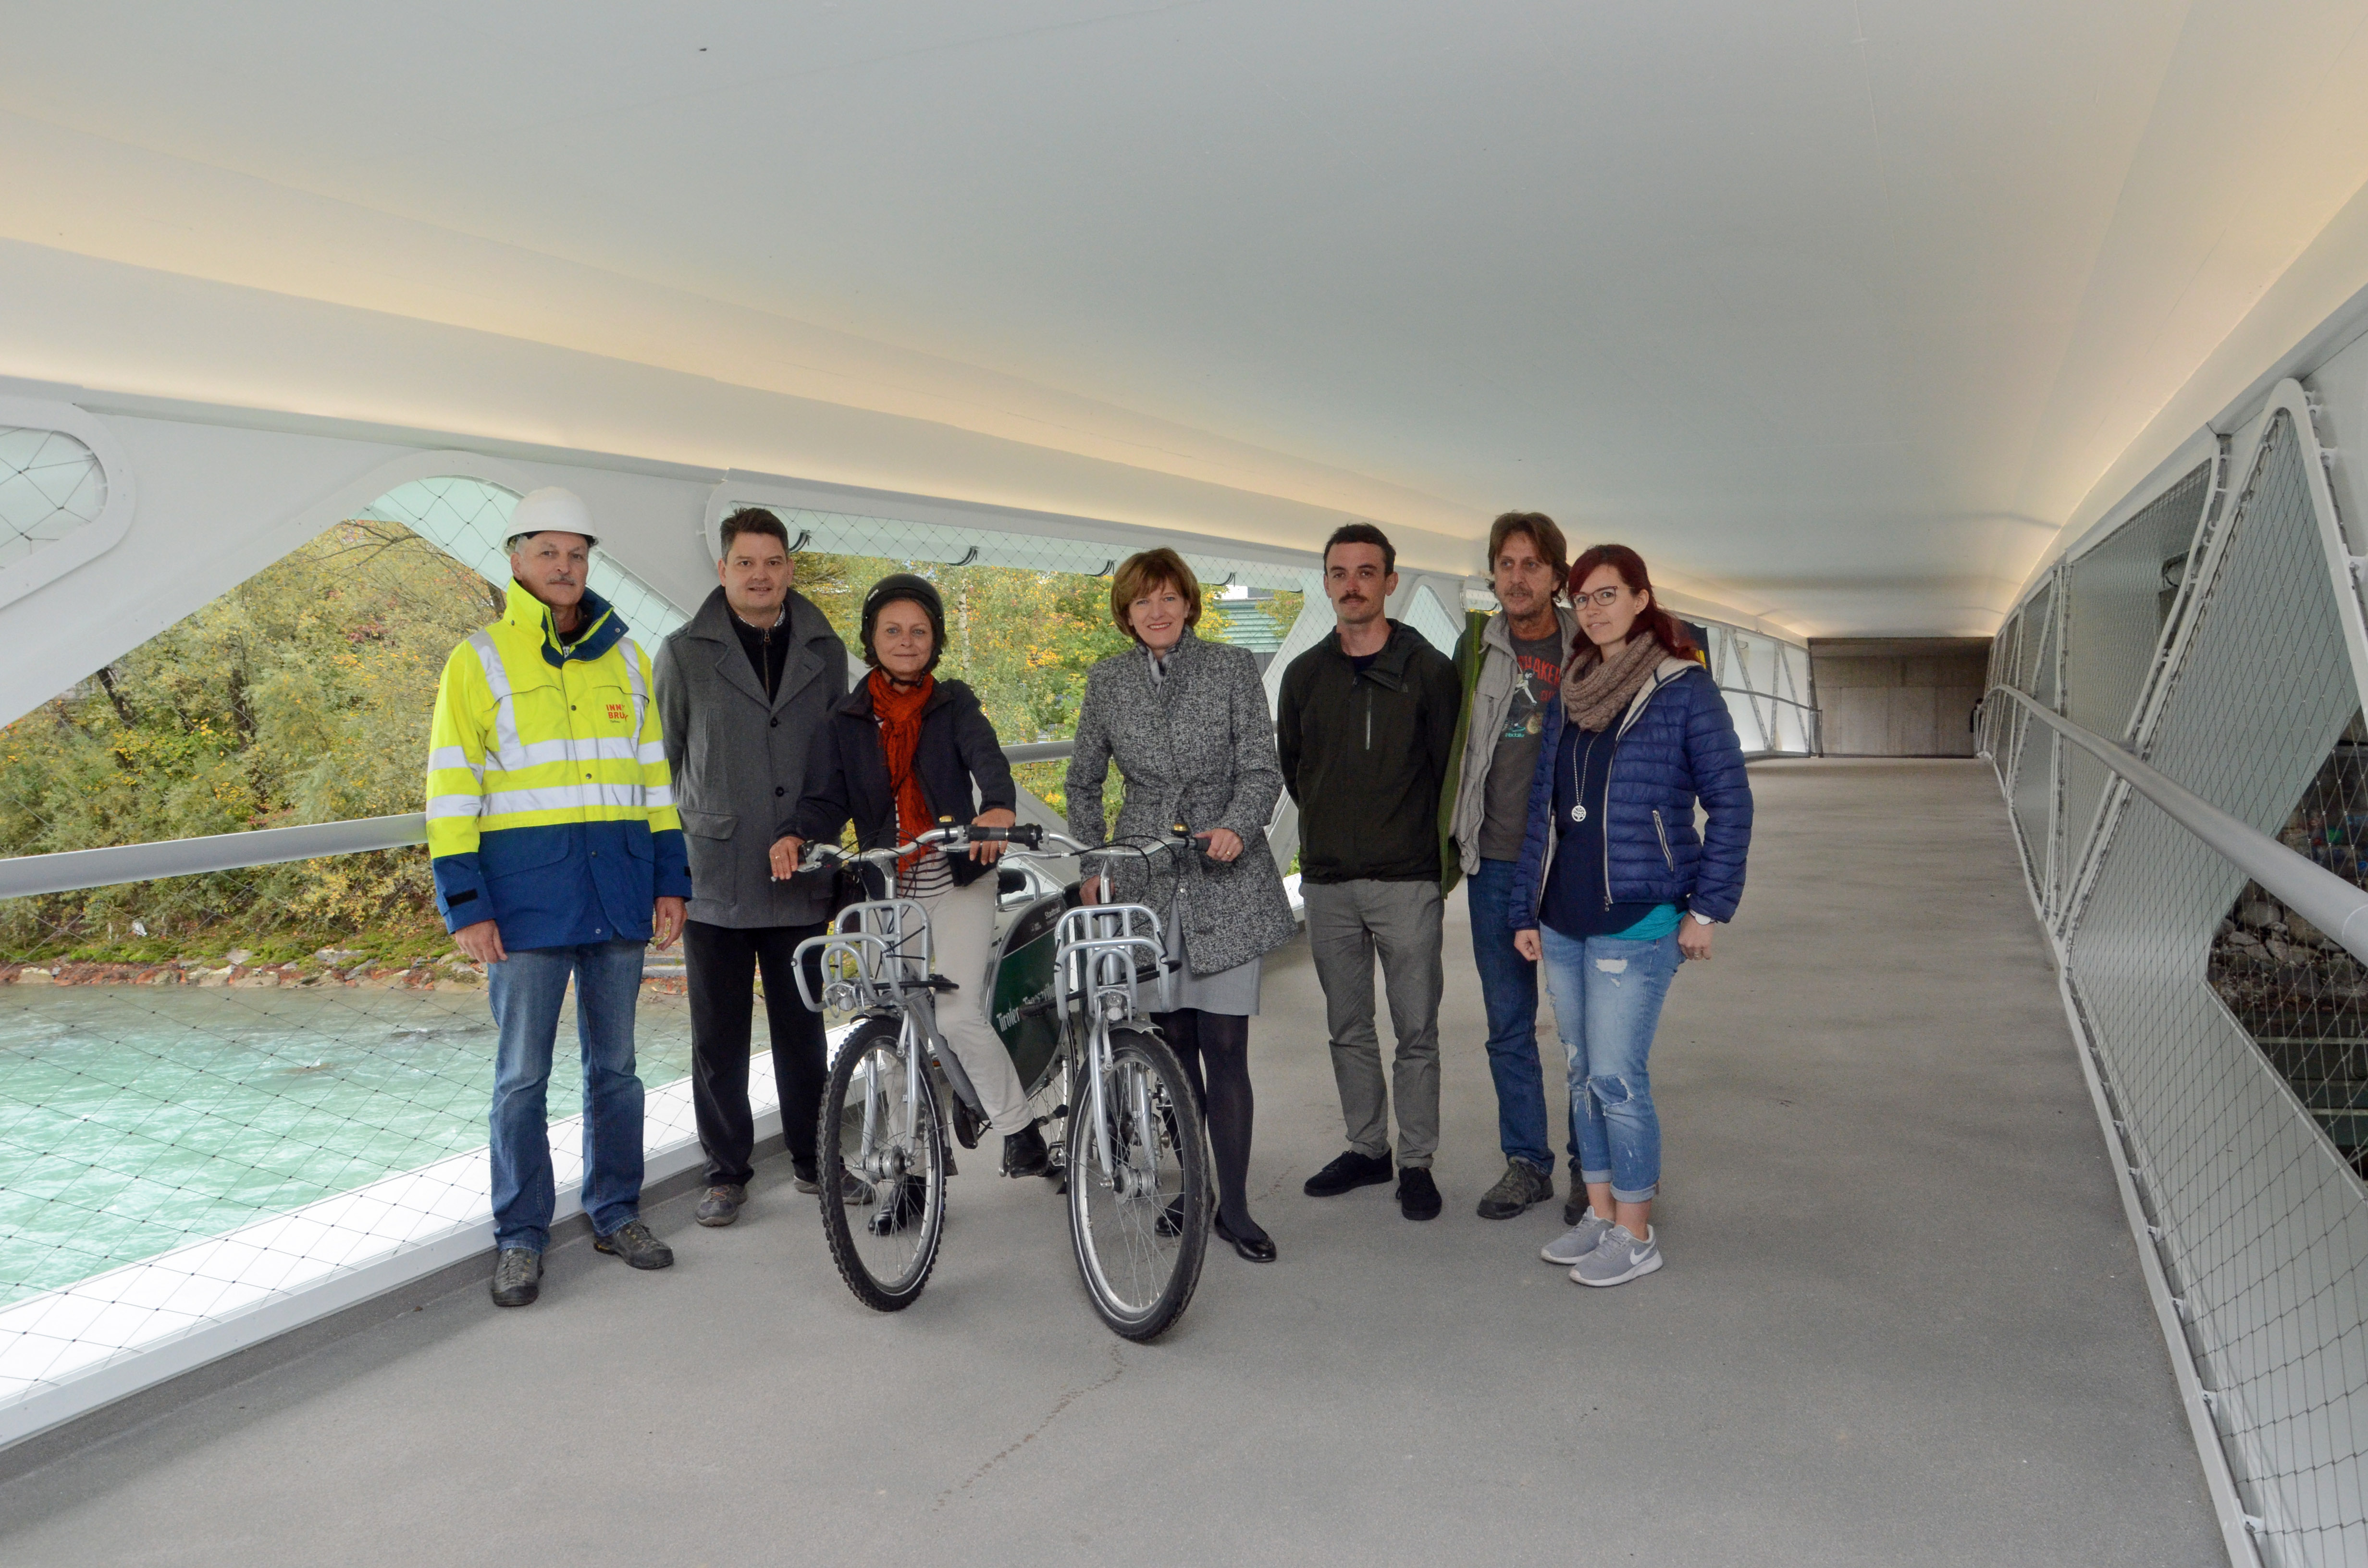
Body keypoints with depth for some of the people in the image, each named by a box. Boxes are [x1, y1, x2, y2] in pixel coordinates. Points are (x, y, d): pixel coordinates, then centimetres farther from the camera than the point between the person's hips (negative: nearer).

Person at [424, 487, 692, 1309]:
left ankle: (616, 1213, 24)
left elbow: (655, 775, 15)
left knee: (615, 1063, 11)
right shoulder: (479, 660, 0)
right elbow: (450, 791, -3)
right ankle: (521, 1237, 14)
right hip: (526, 897, -3)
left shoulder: (624, 656, 12)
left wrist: (671, 880, 9)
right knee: (523, 1073, 3)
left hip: (618, 891, 4)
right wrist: (465, 905, -10)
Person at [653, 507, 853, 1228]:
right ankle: (727, 1171, 20)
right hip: (714, 881, -1)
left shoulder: (825, 651, 7)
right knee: (719, 1038, 6)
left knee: (803, 1029, 12)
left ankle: (812, 1158, 27)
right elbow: (666, 760, 6)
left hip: (801, 880, 2)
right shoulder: (684, 653, 2)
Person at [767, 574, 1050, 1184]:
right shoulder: (847, 721, 6)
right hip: (884, 885, 3)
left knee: (959, 1016, -15)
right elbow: (825, 797, -4)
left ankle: (1019, 1128, 8)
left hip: (956, 880, -2)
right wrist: (794, 835, -28)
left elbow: (986, 757, -17)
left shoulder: (955, 704, 2)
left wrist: (998, 807, -41)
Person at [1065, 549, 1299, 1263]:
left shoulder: (1233, 668, 1)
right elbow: (1084, 783, 16)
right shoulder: (1107, 681, 7)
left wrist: (1236, 828, -22)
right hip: (1146, 881, 2)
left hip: (1225, 881, -2)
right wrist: (1090, 867, 8)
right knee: (1173, 1043, 6)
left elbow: (1261, 767, -3)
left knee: (1224, 1049, -4)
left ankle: (1234, 1208, 5)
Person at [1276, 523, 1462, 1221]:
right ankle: (1366, 1149, 27)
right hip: (1326, 882, 4)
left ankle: (1417, 1162, 15)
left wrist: (1431, 852, 2)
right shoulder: (1305, 674, 8)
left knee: (1416, 1032, 2)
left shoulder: (1429, 670, -3)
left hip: (1406, 882, -4)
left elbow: (1450, 769, 0)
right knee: (1348, 1030, 13)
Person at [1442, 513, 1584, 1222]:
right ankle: (1527, 1163, 22)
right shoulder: (1475, 650, 4)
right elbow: (1453, 749, 11)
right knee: (1509, 1027, 9)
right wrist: (1455, 841, 7)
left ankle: (1591, 1165, 20)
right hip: (1495, 863, 2)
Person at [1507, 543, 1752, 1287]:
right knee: (1584, 1075, 12)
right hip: (1563, 924, 6)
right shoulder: (1569, 696, 11)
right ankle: (1601, 1214, 26)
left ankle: (1636, 1235, 11)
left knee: (1617, 1078, -5)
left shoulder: (1684, 689, -6)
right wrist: (1526, 911, 11)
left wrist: (1707, 908, -9)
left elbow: (1730, 802, -6)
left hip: (1637, 921, -6)